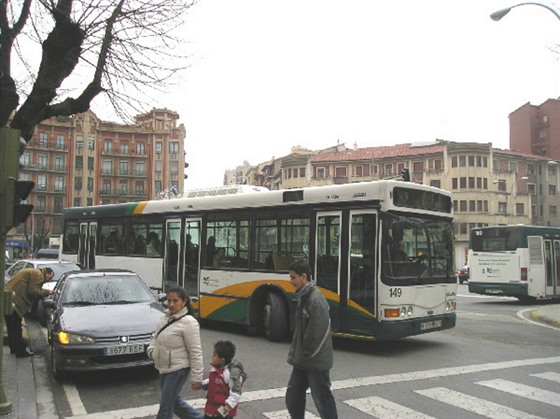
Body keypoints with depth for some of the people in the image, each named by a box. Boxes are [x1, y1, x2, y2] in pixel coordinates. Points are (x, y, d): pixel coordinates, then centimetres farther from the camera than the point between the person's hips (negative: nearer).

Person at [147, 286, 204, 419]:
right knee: (174, 401, 20)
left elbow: (195, 352, -18)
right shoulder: (166, 317, 4)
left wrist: (196, 378, -17)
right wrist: (151, 349, -2)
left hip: (178, 370, -8)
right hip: (164, 368, 8)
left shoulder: (188, 322, -19)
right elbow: (155, 336, 20)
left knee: (165, 406, -3)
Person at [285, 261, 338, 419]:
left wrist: (307, 354, -12)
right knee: (293, 397, 14)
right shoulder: (303, 297, 9)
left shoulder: (316, 299, -21)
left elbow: (316, 333, -24)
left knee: (322, 400, 3)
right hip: (302, 361, 9)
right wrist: (295, 354, 11)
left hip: (316, 362, -9)